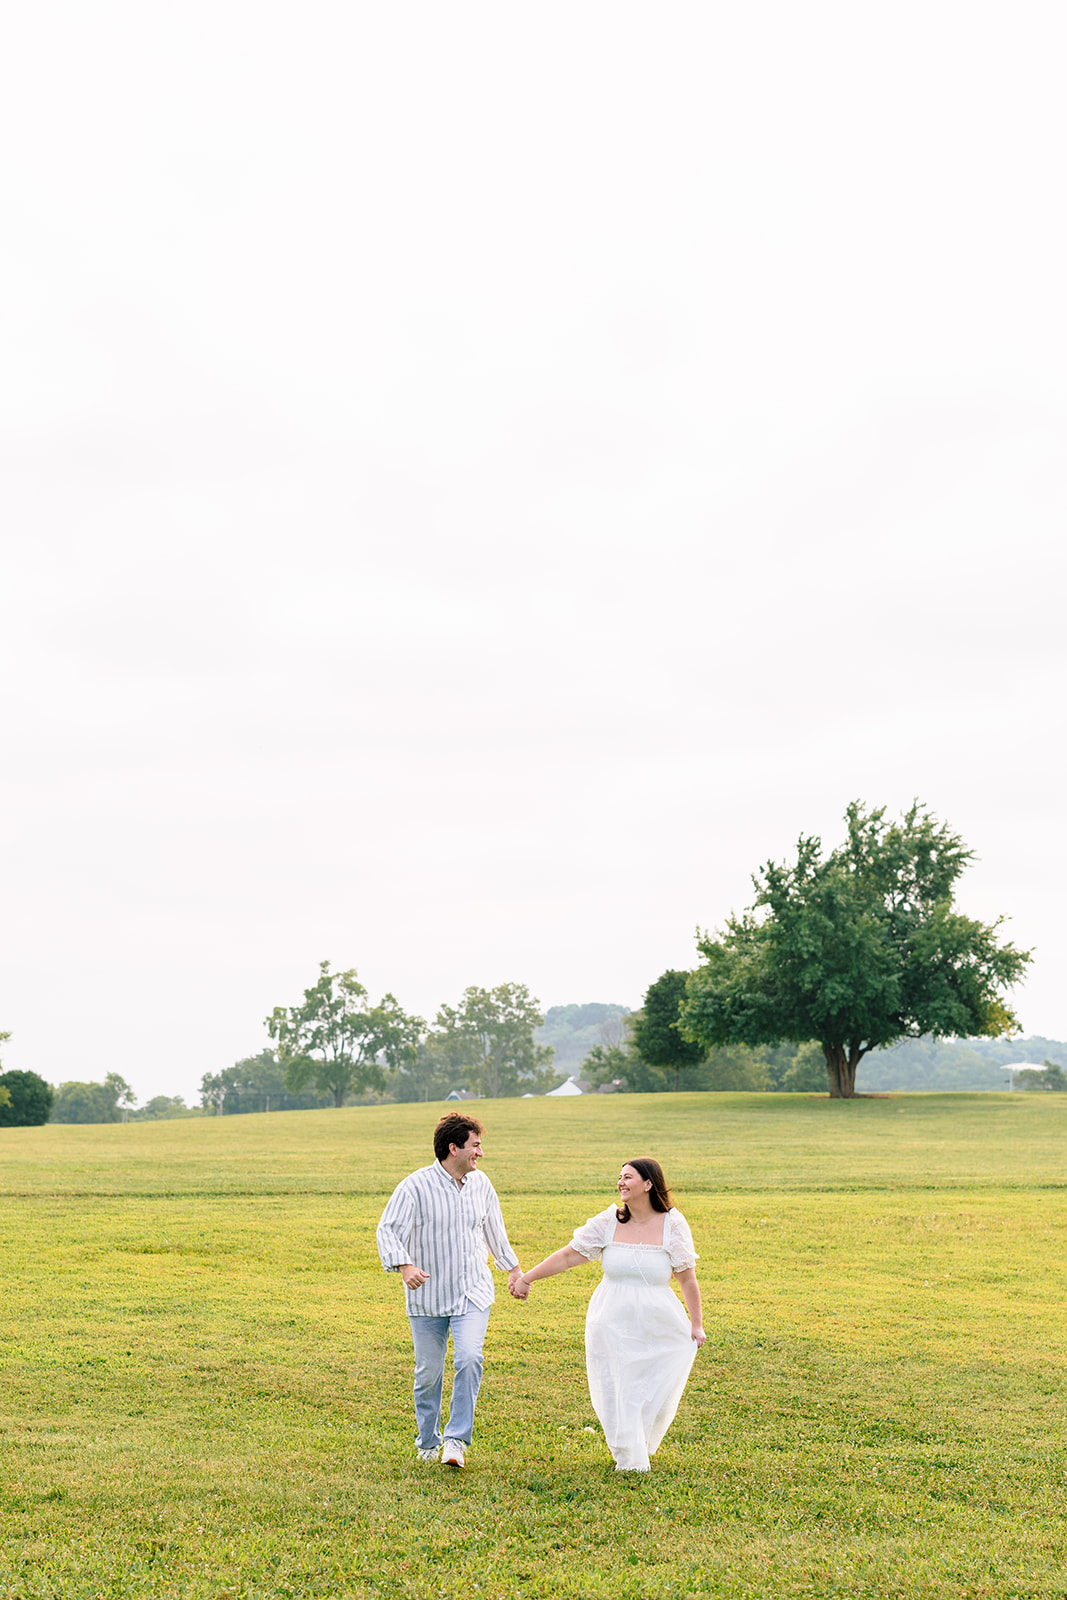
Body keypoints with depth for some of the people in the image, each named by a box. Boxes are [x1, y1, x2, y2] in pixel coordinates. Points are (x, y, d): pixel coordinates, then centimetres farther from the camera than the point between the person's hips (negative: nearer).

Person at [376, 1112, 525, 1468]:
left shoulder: (480, 1184, 3)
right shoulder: (416, 1186, -13)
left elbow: (495, 1231, 19)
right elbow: (389, 1231, -17)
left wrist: (513, 1269, 28)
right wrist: (405, 1266, -34)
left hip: (473, 1292, 2)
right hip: (428, 1296, -2)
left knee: (469, 1358, -18)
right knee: (428, 1371, 6)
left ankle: (457, 1439, -9)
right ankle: (427, 1443, 27)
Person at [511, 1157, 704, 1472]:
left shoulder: (672, 1224, -4)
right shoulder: (608, 1222, -2)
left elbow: (687, 1278, 0)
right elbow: (568, 1256, 3)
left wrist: (696, 1324, 1)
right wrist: (526, 1278, 2)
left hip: (657, 1326, -1)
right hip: (612, 1325, 1)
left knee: (657, 1391, 3)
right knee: (616, 1391, 2)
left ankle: (642, 1444, 32)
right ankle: (630, 1461, 20)